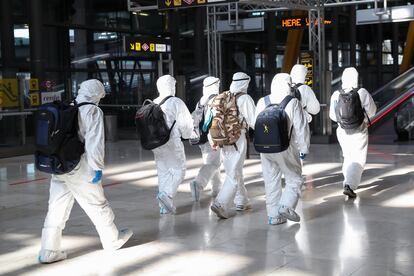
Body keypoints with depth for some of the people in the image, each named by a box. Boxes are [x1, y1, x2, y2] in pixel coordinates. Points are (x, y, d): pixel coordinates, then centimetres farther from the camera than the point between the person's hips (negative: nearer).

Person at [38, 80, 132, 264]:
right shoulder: (93, 111, -9)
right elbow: (95, 142, -16)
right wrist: (98, 168, -12)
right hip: (79, 169, -6)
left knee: (57, 207, 8)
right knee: (96, 204, 10)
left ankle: (48, 251, 8)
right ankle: (112, 240, 27)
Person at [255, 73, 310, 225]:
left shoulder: (262, 102, 4)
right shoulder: (293, 103, -8)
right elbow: (301, 127, -7)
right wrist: (304, 147, 4)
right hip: (285, 148, -4)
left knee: (271, 181, 11)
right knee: (294, 179, 11)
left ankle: (273, 215, 12)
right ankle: (286, 206, -5)